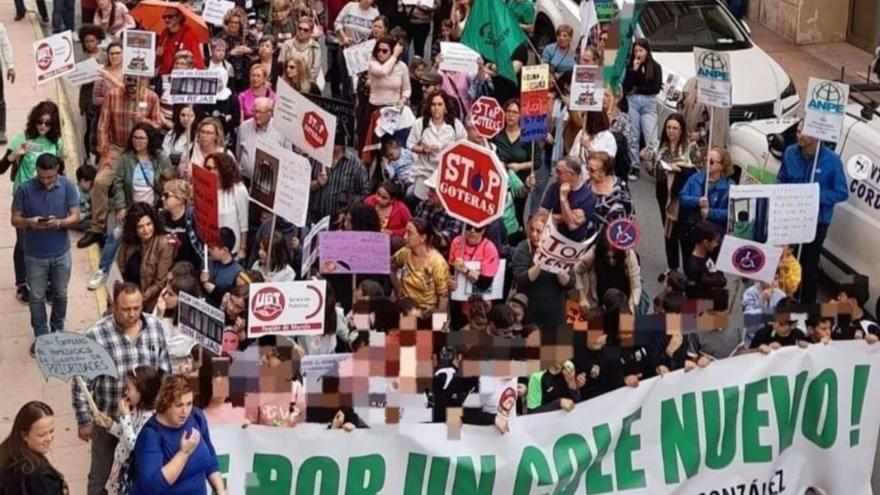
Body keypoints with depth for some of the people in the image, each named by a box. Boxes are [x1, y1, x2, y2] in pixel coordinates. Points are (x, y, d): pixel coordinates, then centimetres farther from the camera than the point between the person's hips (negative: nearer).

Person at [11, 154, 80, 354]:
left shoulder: (68, 186, -11)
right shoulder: (25, 189, -14)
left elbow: (75, 217, -10)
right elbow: (15, 219, -8)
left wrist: (60, 223, -32)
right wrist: (29, 222, -31)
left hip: (61, 253, 1)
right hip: (35, 255, -1)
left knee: (60, 295, 18)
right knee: (37, 297, 10)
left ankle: (58, 331, 38)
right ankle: (41, 337, 26)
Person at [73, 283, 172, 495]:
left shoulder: (155, 326, -7)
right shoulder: (96, 335, -19)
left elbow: (164, 370, 5)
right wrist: (84, 421, -9)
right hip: (108, 419, -3)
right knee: (100, 476, 15)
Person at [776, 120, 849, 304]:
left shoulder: (831, 160, -15)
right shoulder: (790, 153, -4)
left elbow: (842, 193, -11)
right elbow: (781, 180, 11)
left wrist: (816, 195, -22)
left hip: (816, 221, -3)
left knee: (809, 265, 8)